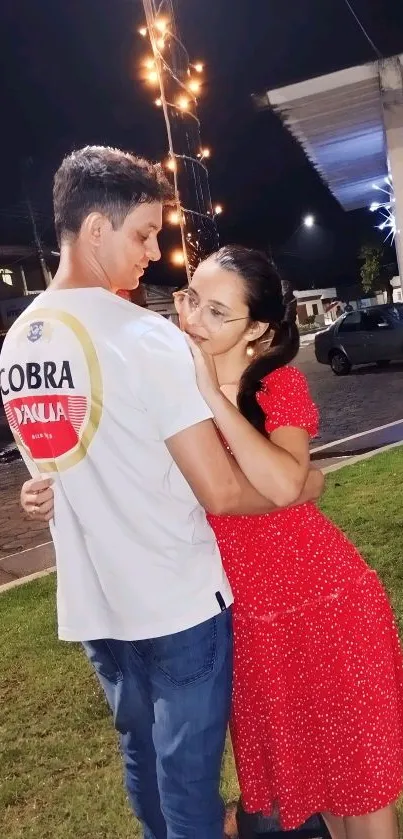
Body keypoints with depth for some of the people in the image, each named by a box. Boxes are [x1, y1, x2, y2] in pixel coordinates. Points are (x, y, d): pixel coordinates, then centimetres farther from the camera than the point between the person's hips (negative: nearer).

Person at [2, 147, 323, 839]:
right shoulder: (148, 337, -20)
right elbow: (221, 493, -21)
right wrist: (300, 488, -2)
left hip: (92, 606, 7)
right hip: (179, 605, -7)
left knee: (141, 757, 27)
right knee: (188, 779, 14)